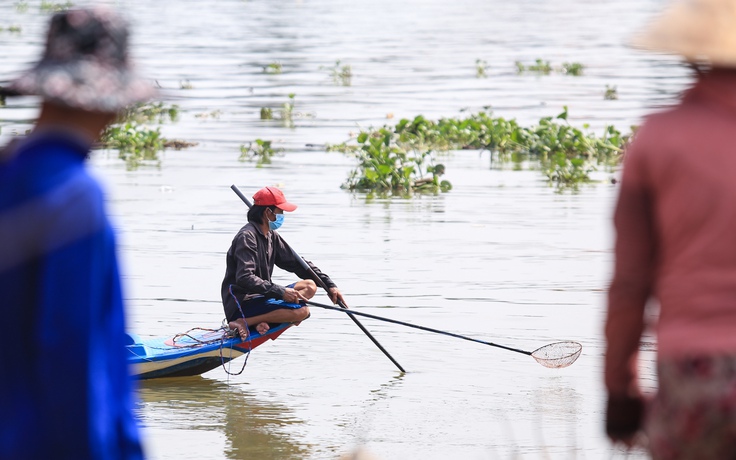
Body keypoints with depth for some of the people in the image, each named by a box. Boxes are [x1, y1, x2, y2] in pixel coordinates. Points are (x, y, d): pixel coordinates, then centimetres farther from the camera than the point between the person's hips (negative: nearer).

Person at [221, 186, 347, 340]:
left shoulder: (271, 236, 14)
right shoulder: (247, 237, -17)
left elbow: (297, 263, 19)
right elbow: (244, 278, -28)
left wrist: (329, 285, 11)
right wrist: (280, 292, -29)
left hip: (260, 297, 10)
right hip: (242, 304, -10)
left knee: (309, 286, 7)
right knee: (301, 311, -23)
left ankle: (264, 321, -12)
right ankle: (244, 323, -21)